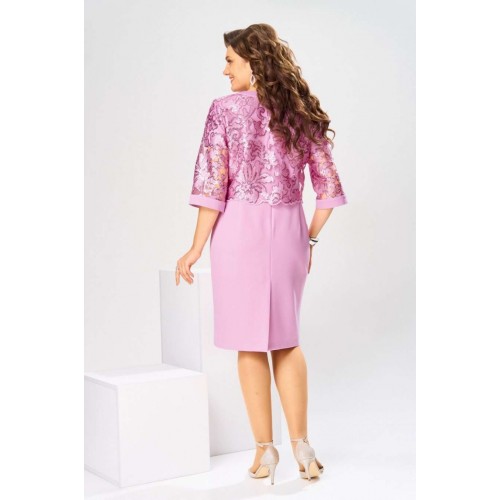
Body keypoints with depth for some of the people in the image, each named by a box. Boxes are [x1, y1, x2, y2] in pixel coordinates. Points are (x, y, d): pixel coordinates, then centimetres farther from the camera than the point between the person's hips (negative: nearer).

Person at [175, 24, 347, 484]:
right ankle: (301, 444, 13)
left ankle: (266, 449, 13)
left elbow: (213, 187, -10)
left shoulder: (225, 109, -6)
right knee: (285, 340, 16)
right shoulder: (303, 111, 6)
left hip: (239, 229, -3)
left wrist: (196, 249, -4)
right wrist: (309, 240, 14)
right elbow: (329, 188, 5)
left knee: (250, 343, 8)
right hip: (289, 230, 4)